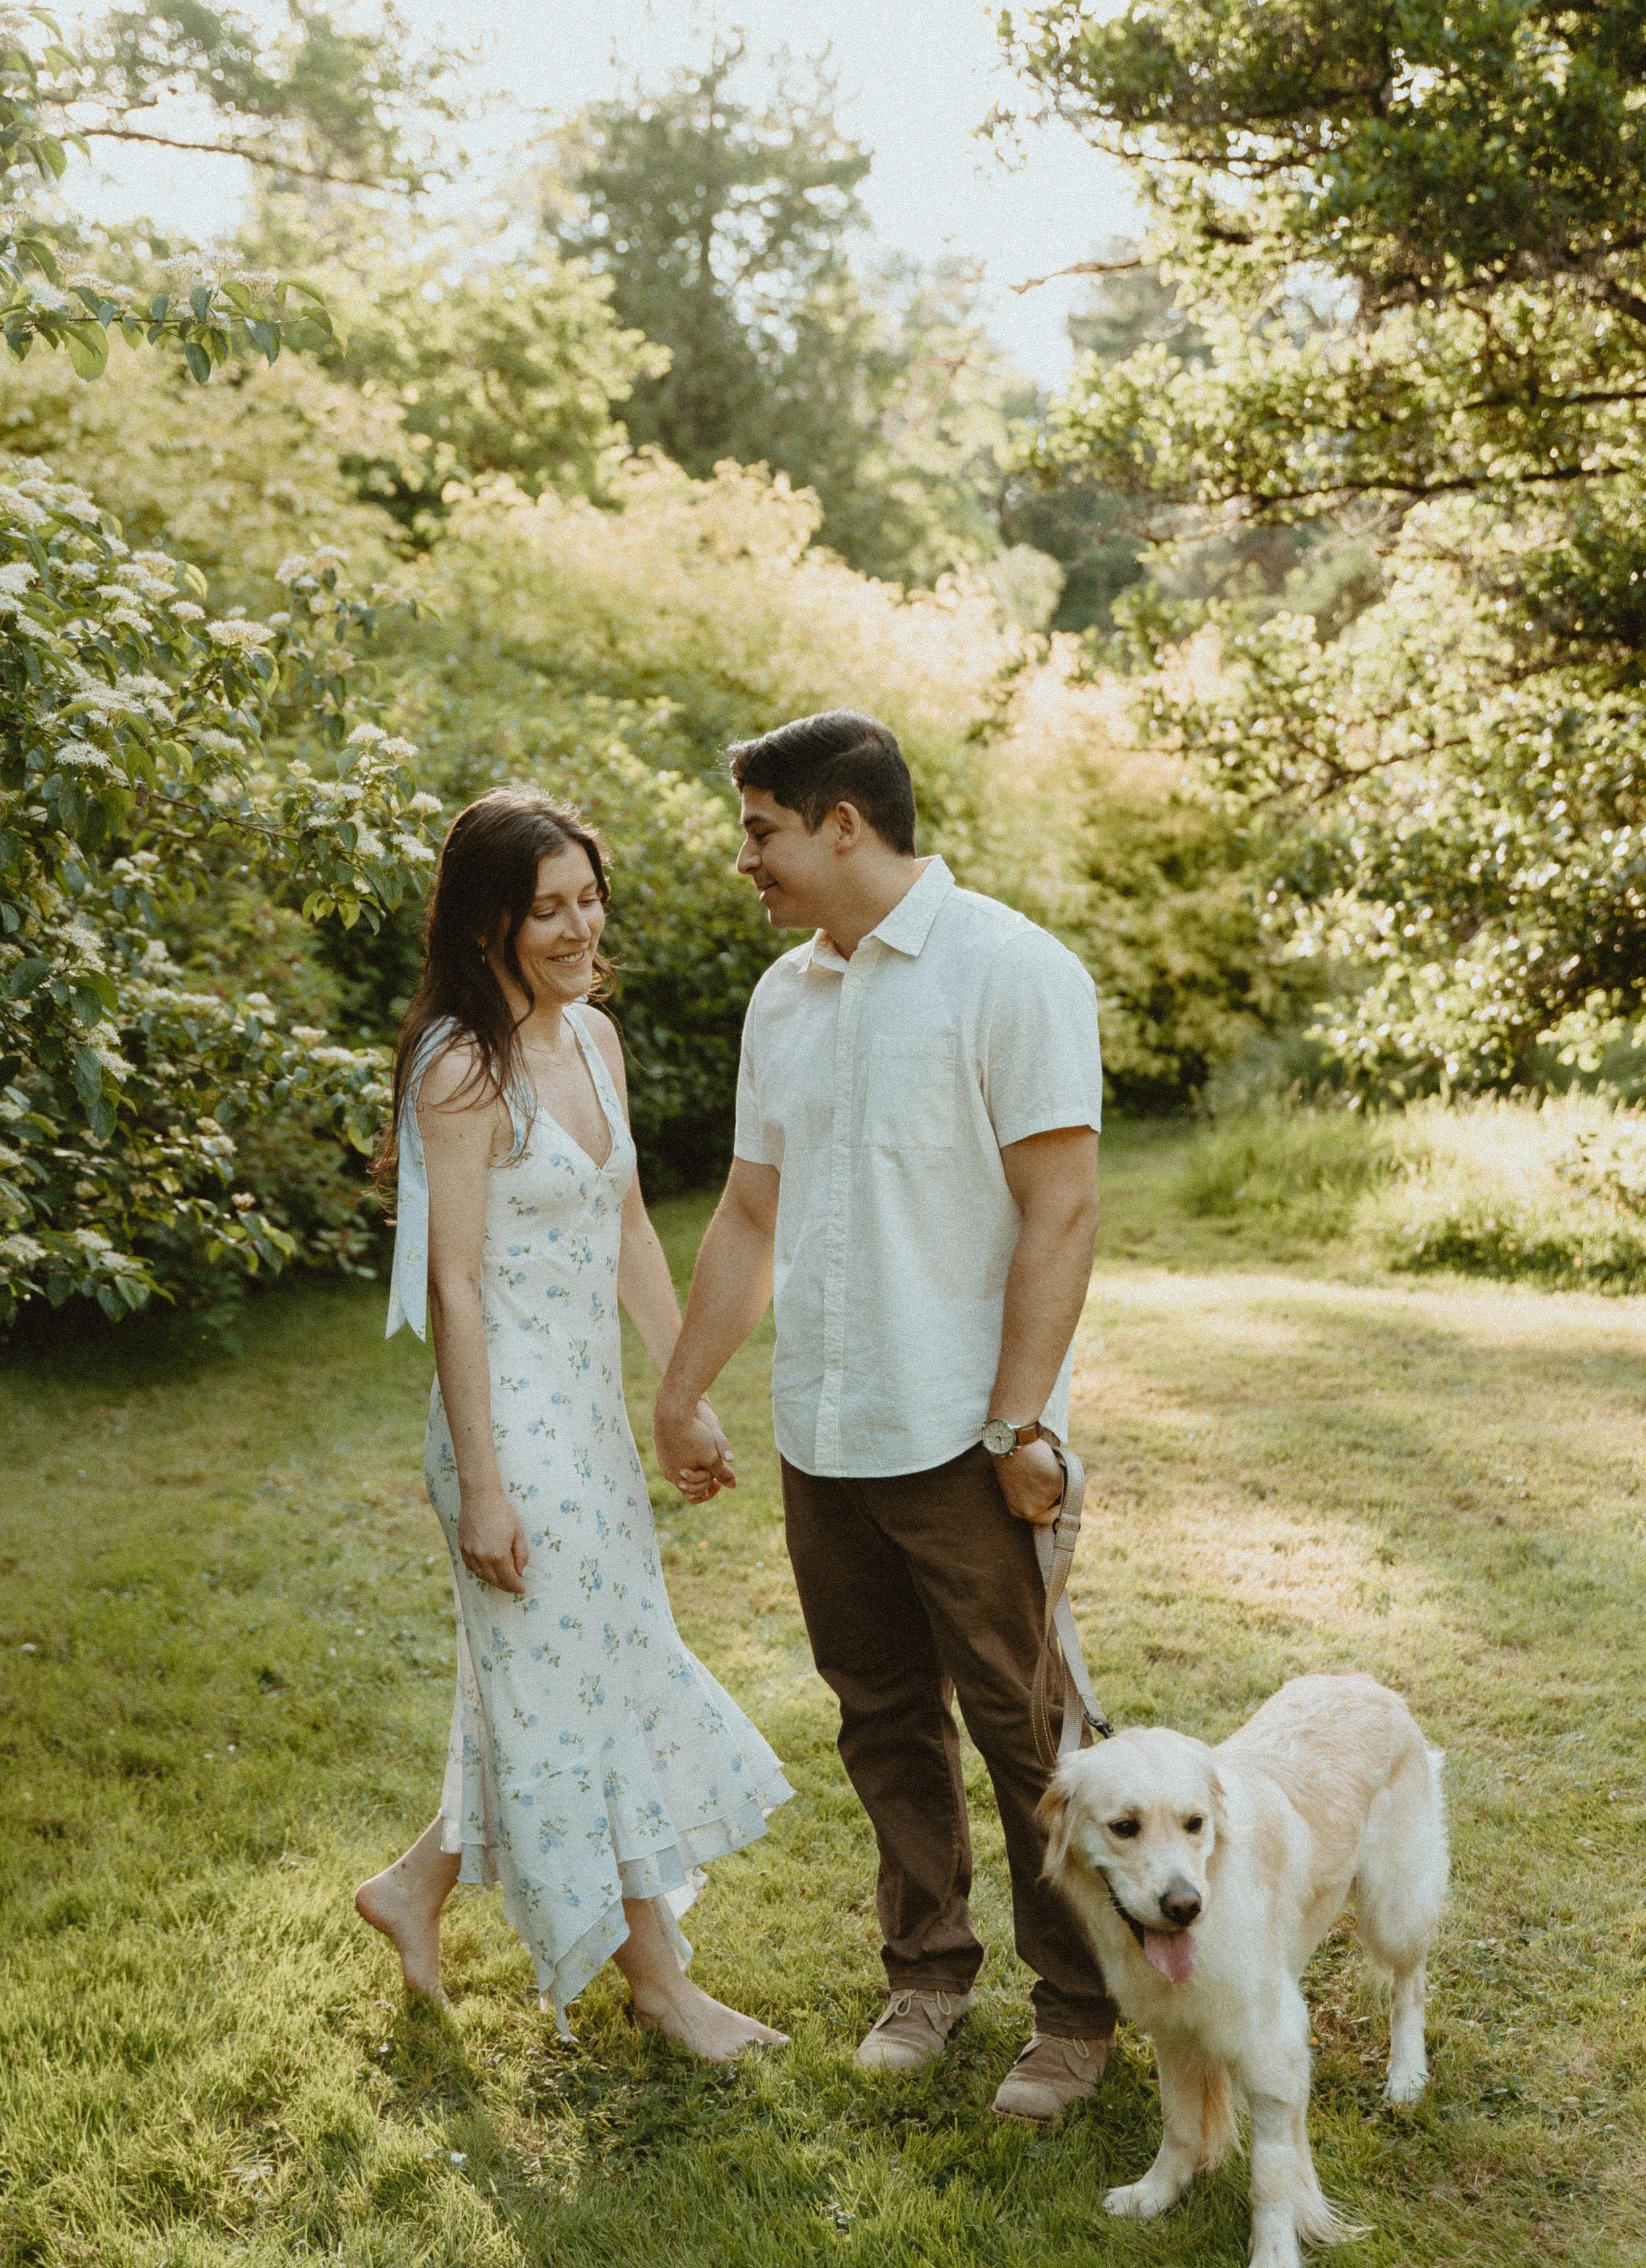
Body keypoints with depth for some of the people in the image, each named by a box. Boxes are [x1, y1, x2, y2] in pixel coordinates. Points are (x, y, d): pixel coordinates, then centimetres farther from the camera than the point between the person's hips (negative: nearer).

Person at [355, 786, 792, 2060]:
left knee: (584, 1676, 19)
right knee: (573, 1693, 5)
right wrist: (481, 1484, -18)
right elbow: (453, 1285, -18)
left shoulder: (594, 1036, 7)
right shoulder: (464, 1068, -18)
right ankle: (658, 1977, 22)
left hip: (593, 1409, 9)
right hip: (517, 1420, -9)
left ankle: (415, 1889, 36)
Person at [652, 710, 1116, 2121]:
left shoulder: (1009, 971, -10)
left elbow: (1061, 1211, -13)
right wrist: (681, 1398, 19)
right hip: (822, 1439, 6)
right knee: (885, 1718, 16)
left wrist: (1017, 1422, -17)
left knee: (1024, 1729, 3)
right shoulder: (785, 997, 11)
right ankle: (928, 1968, 32)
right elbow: (750, 1218, 18)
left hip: (963, 1443, -6)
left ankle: (1079, 2011, 19)